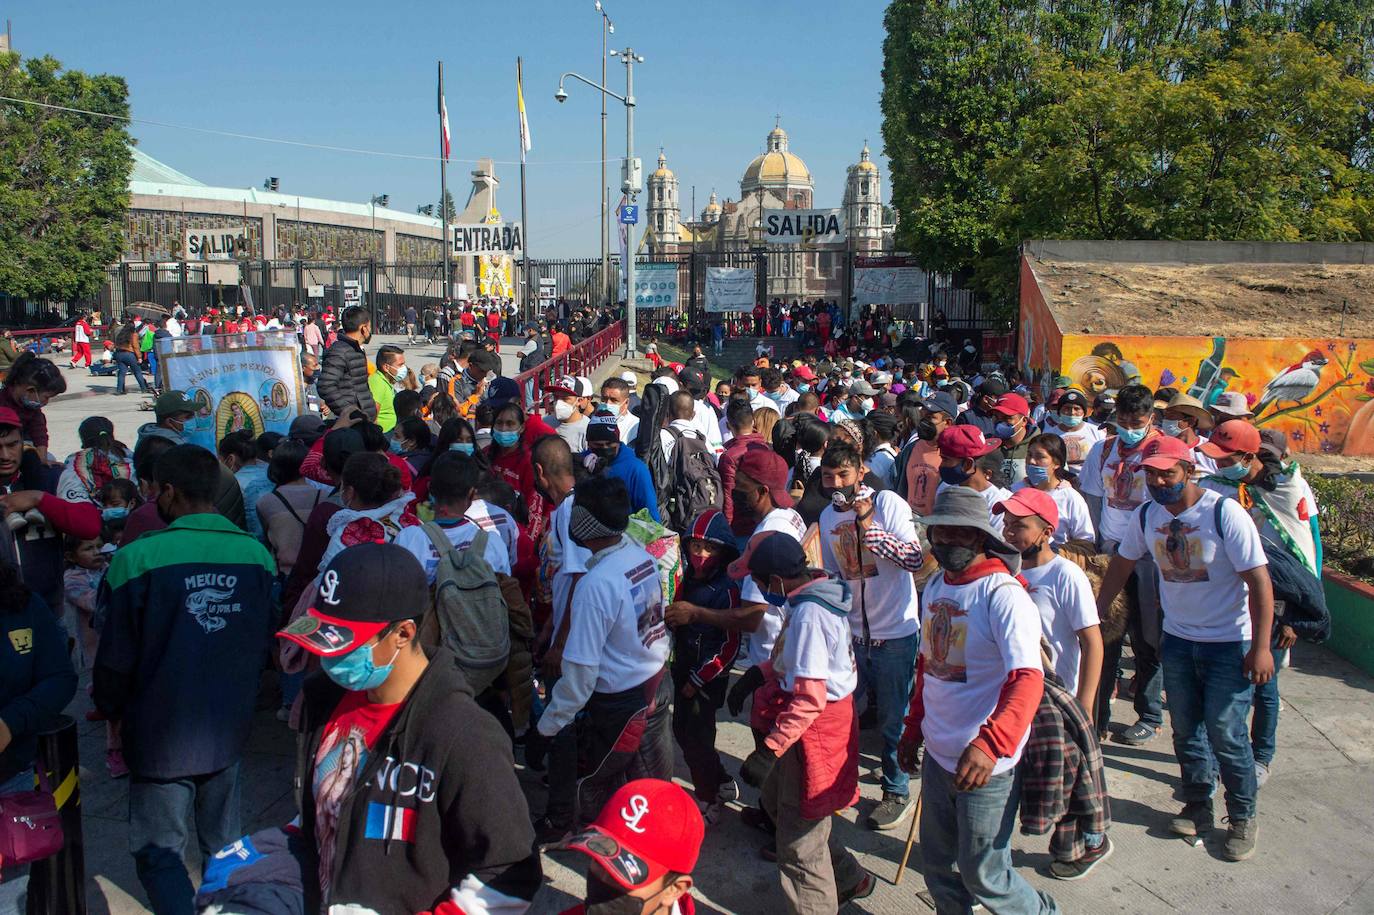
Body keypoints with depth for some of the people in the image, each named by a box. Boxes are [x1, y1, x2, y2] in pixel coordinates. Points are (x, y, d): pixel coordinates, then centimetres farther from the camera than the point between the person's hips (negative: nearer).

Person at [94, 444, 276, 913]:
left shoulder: (138, 558, -19)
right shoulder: (257, 554, -7)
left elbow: (116, 658, -11)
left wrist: (109, 709, 9)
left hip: (162, 733, -4)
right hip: (229, 729, 4)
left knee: (159, 852, 10)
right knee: (225, 845, 19)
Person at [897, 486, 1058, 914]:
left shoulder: (1003, 594, -19)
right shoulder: (935, 586, 5)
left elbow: (1028, 679, -30)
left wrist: (990, 743, -42)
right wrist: (914, 728, 17)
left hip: (985, 765, -7)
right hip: (938, 754, 7)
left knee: (982, 875, 6)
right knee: (939, 865, 20)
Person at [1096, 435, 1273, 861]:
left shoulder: (1224, 513, -19)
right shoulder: (1146, 516, -3)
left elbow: (1259, 581, -18)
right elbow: (1121, 565, 12)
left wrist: (1260, 647, -19)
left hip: (1230, 642, -5)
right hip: (1177, 638, 5)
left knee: (1225, 733, -2)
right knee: (1185, 729, 12)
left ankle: (1243, 817, 17)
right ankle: (1198, 806, 29)